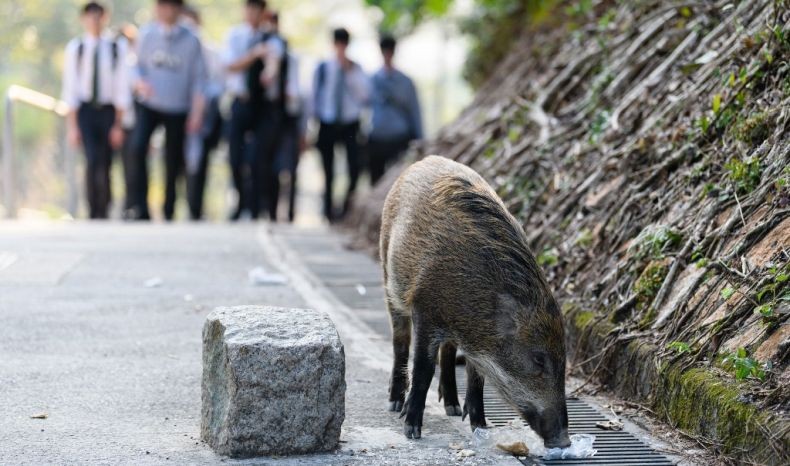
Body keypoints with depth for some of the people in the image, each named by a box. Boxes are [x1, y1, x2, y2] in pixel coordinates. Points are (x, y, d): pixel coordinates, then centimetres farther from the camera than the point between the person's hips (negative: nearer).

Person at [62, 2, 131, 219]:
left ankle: (104, 211, 20)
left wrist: (118, 125, -3)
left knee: (105, 164, 4)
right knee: (92, 159, -15)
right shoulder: (75, 48, 0)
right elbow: (70, 88, 1)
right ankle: (93, 212, -9)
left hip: (108, 110, 0)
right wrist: (72, 125, -2)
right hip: (85, 110, 0)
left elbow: (122, 88, -1)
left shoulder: (117, 47, -3)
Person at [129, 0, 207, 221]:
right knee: (138, 148, -22)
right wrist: (139, 82, -14)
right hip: (149, 105, 0)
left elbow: (198, 79, 1)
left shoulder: (191, 40, -2)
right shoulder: (146, 35, 2)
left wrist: (197, 113, -4)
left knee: (173, 161, 4)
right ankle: (142, 207, -18)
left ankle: (169, 213, 18)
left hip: (177, 110, 0)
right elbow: (137, 65, 9)